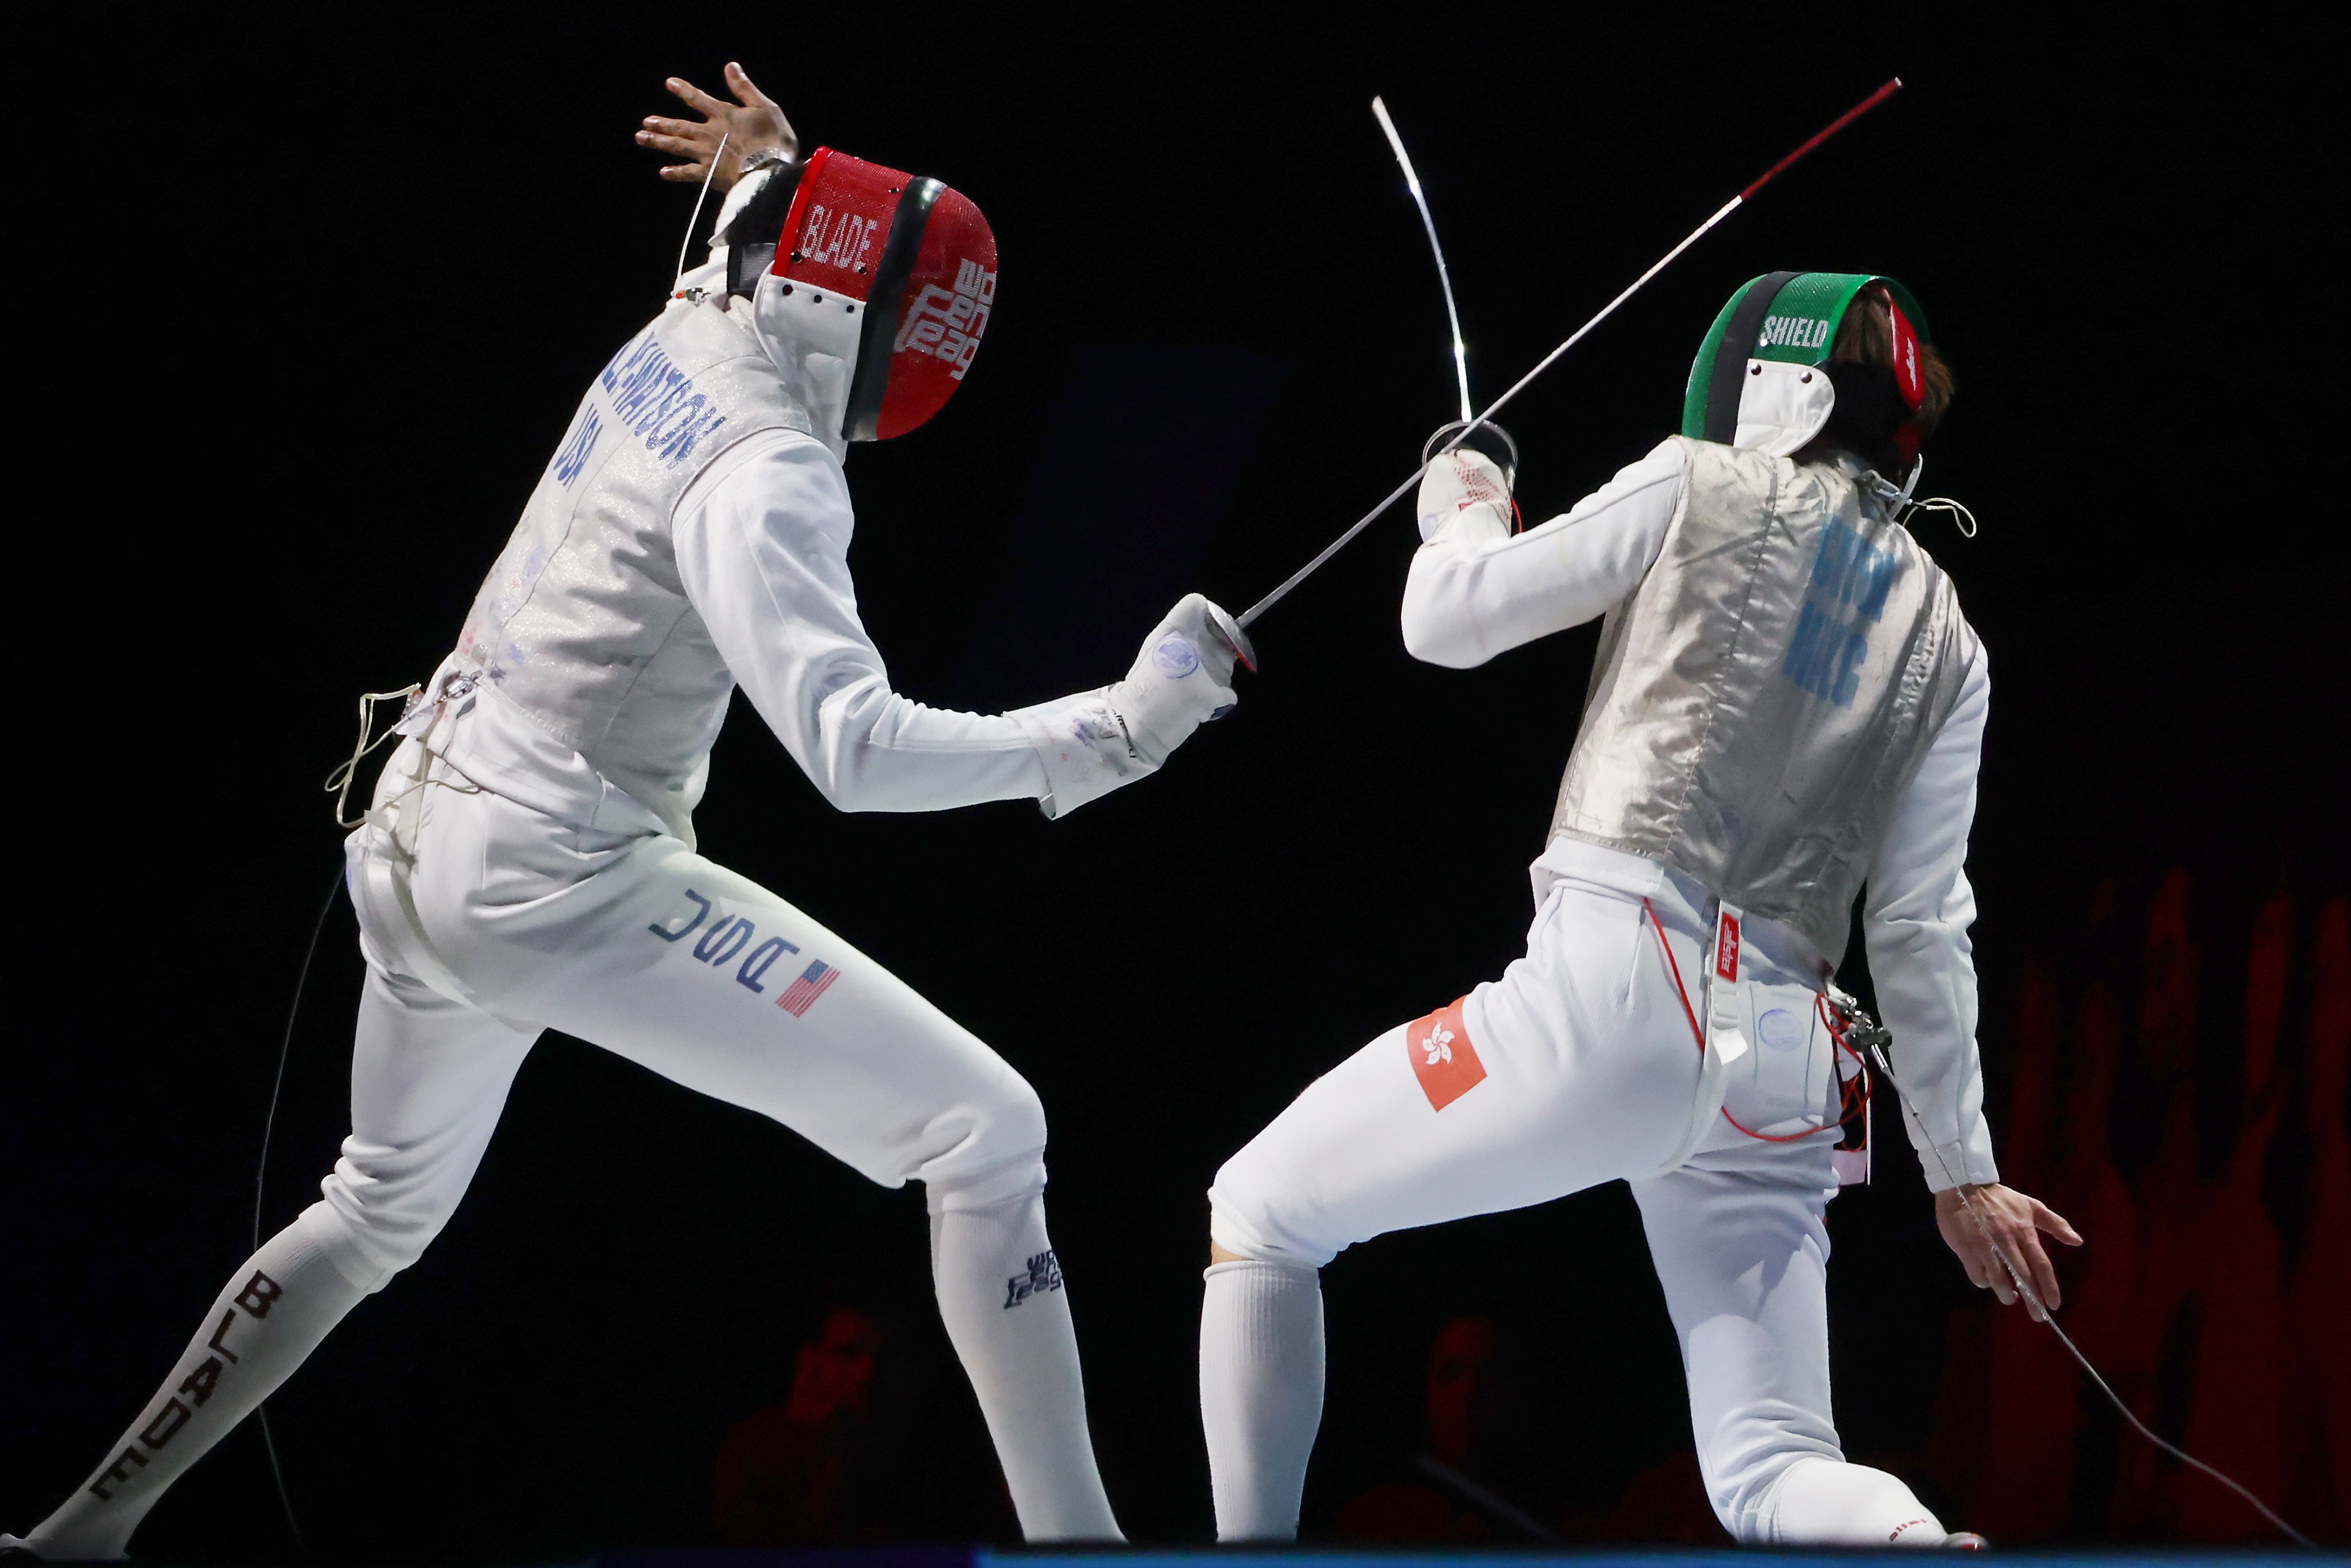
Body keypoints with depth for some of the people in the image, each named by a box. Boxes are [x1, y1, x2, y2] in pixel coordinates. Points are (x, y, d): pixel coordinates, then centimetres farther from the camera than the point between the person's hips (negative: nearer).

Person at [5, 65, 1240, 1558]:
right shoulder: (764, 473, -20)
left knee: (380, 1212, 33)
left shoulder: (680, 338, 5)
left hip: (421, 846, 9)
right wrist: (1119, 724, -34)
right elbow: (854, 748, -31)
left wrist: (778, 179, 13)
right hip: (563, 885, -9)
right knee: (986, 1131, -10)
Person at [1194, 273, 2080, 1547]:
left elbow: (1448, 621, 7)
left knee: (1261, 1215, 15)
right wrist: (1961, 1169, 23)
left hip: (1617, 995, -5)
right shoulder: (1944, 639, 17)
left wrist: (1463, 496, 28)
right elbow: (1921, 930, 17)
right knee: (1775, 1486, 9)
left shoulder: (1706, 488, 4)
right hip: (1785, 1070, 5)